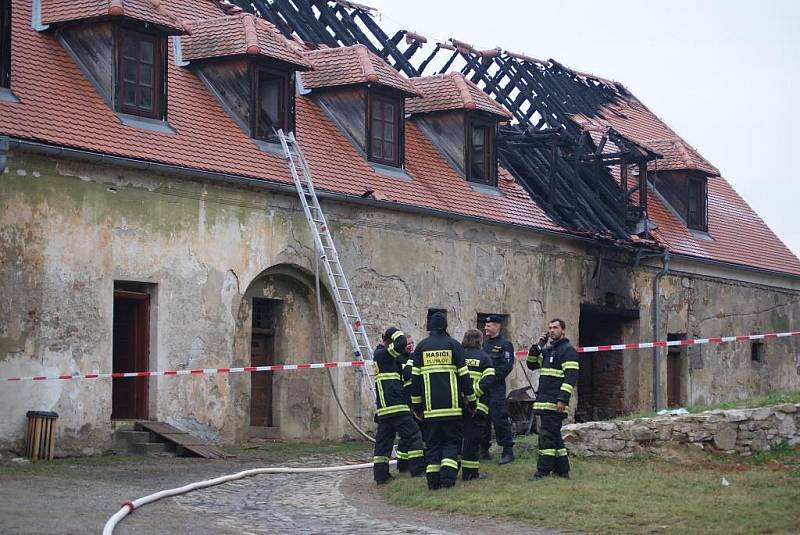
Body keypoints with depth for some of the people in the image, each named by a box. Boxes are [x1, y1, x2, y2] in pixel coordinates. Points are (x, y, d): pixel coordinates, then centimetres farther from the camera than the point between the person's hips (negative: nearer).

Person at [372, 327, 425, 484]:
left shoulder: (380, 354, 21)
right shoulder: (382, 353, -8)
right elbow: (401, 343, -20)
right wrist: (395, 332, -2)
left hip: (384, 406, 10)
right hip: (395, 405, -10)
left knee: (384, 438, 9)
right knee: (413, 435, -6)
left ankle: (380, 474, 8)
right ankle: (418, 469, -7)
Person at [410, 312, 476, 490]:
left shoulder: (421, 347, 8)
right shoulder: (454, 345, 1)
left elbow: (415, 378, 8)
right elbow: (464, 375, -1)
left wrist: (417, 405, 14)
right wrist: (471, 400, 7)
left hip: (430, 407, 2)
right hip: (452, 406, -2)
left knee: (432, 443, 8)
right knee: (452, 441, 6)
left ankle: (433, 480, 3)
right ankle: (448, 475, -9)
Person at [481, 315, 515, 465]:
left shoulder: (504, 344, -5)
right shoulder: (484, 343, 18)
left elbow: (507, 366, -13)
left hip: (496, 388, -8)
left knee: (499, 418, -10)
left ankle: (508, 451, -5)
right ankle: (484, 449, 19)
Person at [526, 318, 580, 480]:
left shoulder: (568, 350, -8)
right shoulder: (548, 350, 20)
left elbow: (571, 376, -16)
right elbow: (532, 365, 23)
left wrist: (563, 399, -23)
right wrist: (537, 346, 8)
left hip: (555, 402, -9)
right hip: (545, 400, 9)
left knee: (547, 435, -11)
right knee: (554, 436, 12)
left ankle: (543, 471, -9)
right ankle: (562, 470, 18)